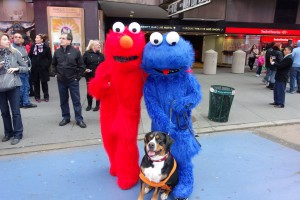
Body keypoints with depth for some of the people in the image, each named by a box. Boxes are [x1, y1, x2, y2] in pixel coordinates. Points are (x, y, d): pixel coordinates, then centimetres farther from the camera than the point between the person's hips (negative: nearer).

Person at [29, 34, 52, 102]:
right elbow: (30, 56, 9)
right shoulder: (33, 46, 4)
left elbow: (50, 58, -4)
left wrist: (47, 65, -9)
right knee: (36, 83, 8)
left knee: (44, 83, 8)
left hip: (43, 68, -3)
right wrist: (31, 63, 3)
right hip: (35, 68, 3)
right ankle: (37, 97, 19)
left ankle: (46, 96, 20)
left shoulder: (46, 47, -6)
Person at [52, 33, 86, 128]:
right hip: (61, 81, 4)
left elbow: (81, 66, -3)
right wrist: (56, 73, 8)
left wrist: (77, 77, -5)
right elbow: (54, 64, 18)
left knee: (76, 100, 2)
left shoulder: (76, 51, -7)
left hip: (73, 80, -3)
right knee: (63, 100, 12)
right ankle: (66, 117, 25)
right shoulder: (57, 52, 2)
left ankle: (79, 119, 10)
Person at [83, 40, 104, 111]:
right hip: (89, 75, -1)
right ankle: (89, 105, 24)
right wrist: (84, 69, -15)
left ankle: (97, 105, 19)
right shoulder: (87, 53, -3)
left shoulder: (101, 55, 3)